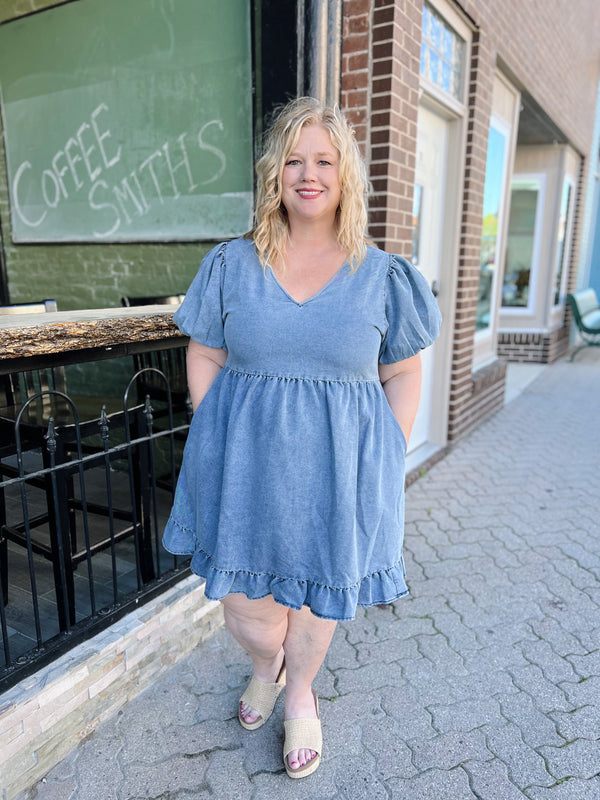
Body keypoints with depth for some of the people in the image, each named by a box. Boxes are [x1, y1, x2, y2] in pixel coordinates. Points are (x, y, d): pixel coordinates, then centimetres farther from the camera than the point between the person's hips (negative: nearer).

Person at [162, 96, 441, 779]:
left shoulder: (382, 276, -1)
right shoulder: (230, 265, 1)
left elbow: (402, 374, 4)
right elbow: (203, 358, 5)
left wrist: (386, 459, -1)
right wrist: (215, 440, -1)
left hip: (338, 463, 0)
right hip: (246, 459, 1)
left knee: (318, 590, 16)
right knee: (241, 600, 11)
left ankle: (300, 693, 48)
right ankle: (267, 666, 49)